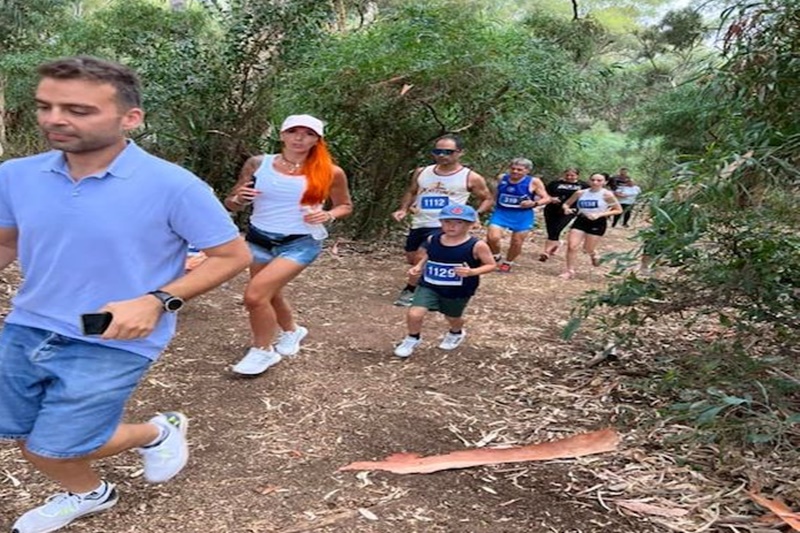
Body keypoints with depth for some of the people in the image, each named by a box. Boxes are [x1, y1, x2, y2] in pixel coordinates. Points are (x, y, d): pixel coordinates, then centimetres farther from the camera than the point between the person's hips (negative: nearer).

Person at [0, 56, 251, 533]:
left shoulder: (172, 186, -20)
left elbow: (233, 256, -14)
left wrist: (158, 301, -24)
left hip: (114, 343, -5)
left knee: (55, 447, -1)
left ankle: (156, 433, 29)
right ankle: (87, 494, 50)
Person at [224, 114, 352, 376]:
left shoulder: (330, 173, -9)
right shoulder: (258, 164, -5)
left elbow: (345, 206, 7)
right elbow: (231, 203, 4)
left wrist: (329, 215, -13)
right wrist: (238, 199, -19)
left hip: (301, 243, -4)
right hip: (259, 239, 4)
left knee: (255, 295, -18)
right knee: (271, 295, 22)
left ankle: (262, 350, 8)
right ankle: (291, 331, 54)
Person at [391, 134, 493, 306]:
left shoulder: (471, 178, -6)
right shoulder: (421, 172, 5)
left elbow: (488, 199, 4)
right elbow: (411, 192, 20)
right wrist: (403, 209, 2)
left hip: (444, 227, -6)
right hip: (418, 225, 6)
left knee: (421, 258, -18)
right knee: (412, 260, 15)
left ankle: (410, 291, 3)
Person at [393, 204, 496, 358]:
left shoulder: (476, 246, -19)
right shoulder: (433, 240, -6)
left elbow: (491, 264, -10)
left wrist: (472, 272, -26)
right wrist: (419, 266, -1)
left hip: (458, 292, -1)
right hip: (429, 286, 2)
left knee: (452, 317, 21)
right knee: (414, 314, -13)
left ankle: (456, 334, 59)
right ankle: (412, 338, 19)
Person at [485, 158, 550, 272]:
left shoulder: (533, 182, -10)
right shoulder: (501, 178, 1)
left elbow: (546, 198, -7)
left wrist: (534, 203, -23)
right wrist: (494, 205, 16)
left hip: (523, 216, -1)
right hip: (501, 213, 2)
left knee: (517, 242, 7)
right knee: (492, 237, -15)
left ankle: (507, 263, 33)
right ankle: (495, 256, 15)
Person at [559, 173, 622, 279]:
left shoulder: (607, 195, -10)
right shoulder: (580, 193, 0)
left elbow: (618, 210, -7)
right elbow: (566, 203, 12)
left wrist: (600, 214, -18)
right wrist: (566, 208, -14)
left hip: (598, 223, -3)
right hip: (581, 220, 3)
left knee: (588, 249, 4)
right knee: (571, 246, -7)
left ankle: (594, 255, 42)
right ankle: (570, 270, 7)